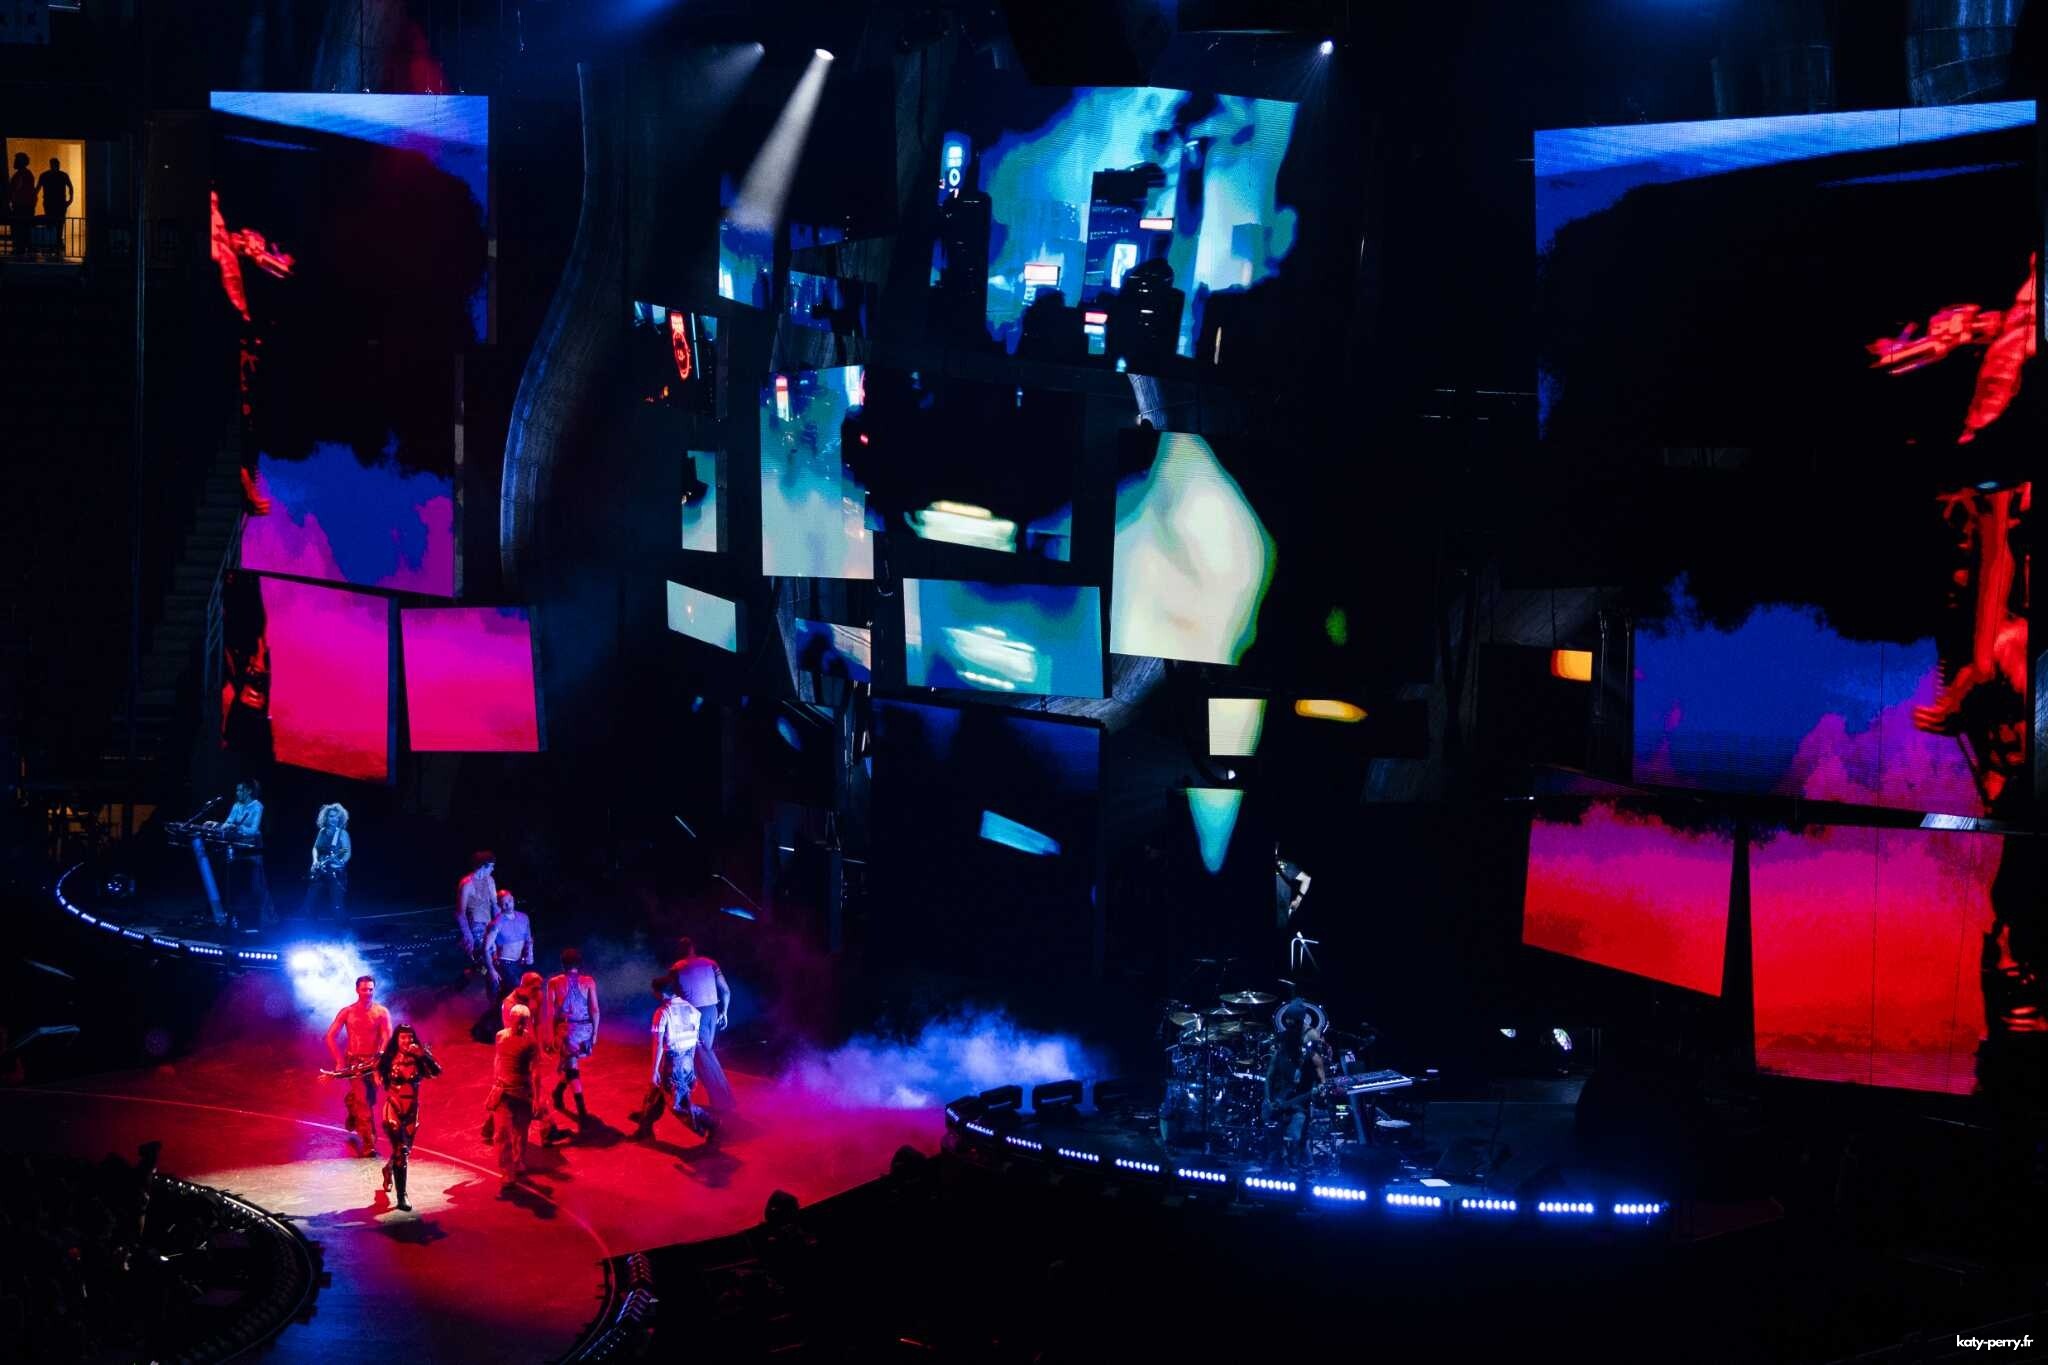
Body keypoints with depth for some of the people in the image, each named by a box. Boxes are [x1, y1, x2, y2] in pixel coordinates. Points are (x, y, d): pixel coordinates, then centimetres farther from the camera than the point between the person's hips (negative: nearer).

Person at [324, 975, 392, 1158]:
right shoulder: (347, 1012, -2)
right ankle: (369, 1143, -13)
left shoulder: (381, 1012, -3)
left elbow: (387, 1037, -13)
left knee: (370, 1099, 15)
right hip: (354, 1062, -2)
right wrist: (340, 1061, -7)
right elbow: (331, 1037, 0)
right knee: (363, 1101, -12)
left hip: (374, 1061, 2)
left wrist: (381, 1056, -30)